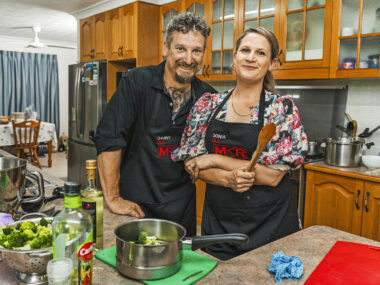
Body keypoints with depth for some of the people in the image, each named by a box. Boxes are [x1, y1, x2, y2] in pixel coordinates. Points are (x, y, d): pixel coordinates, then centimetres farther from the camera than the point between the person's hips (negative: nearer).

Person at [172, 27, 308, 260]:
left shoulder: (283, 108, -9)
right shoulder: (208, 104, -1)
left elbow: (273, 174, -15)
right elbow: (191, 163, -2)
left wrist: (215, 160, -14)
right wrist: (227, 178, -20)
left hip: (269, 223, -2)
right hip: (217, 221, 3)